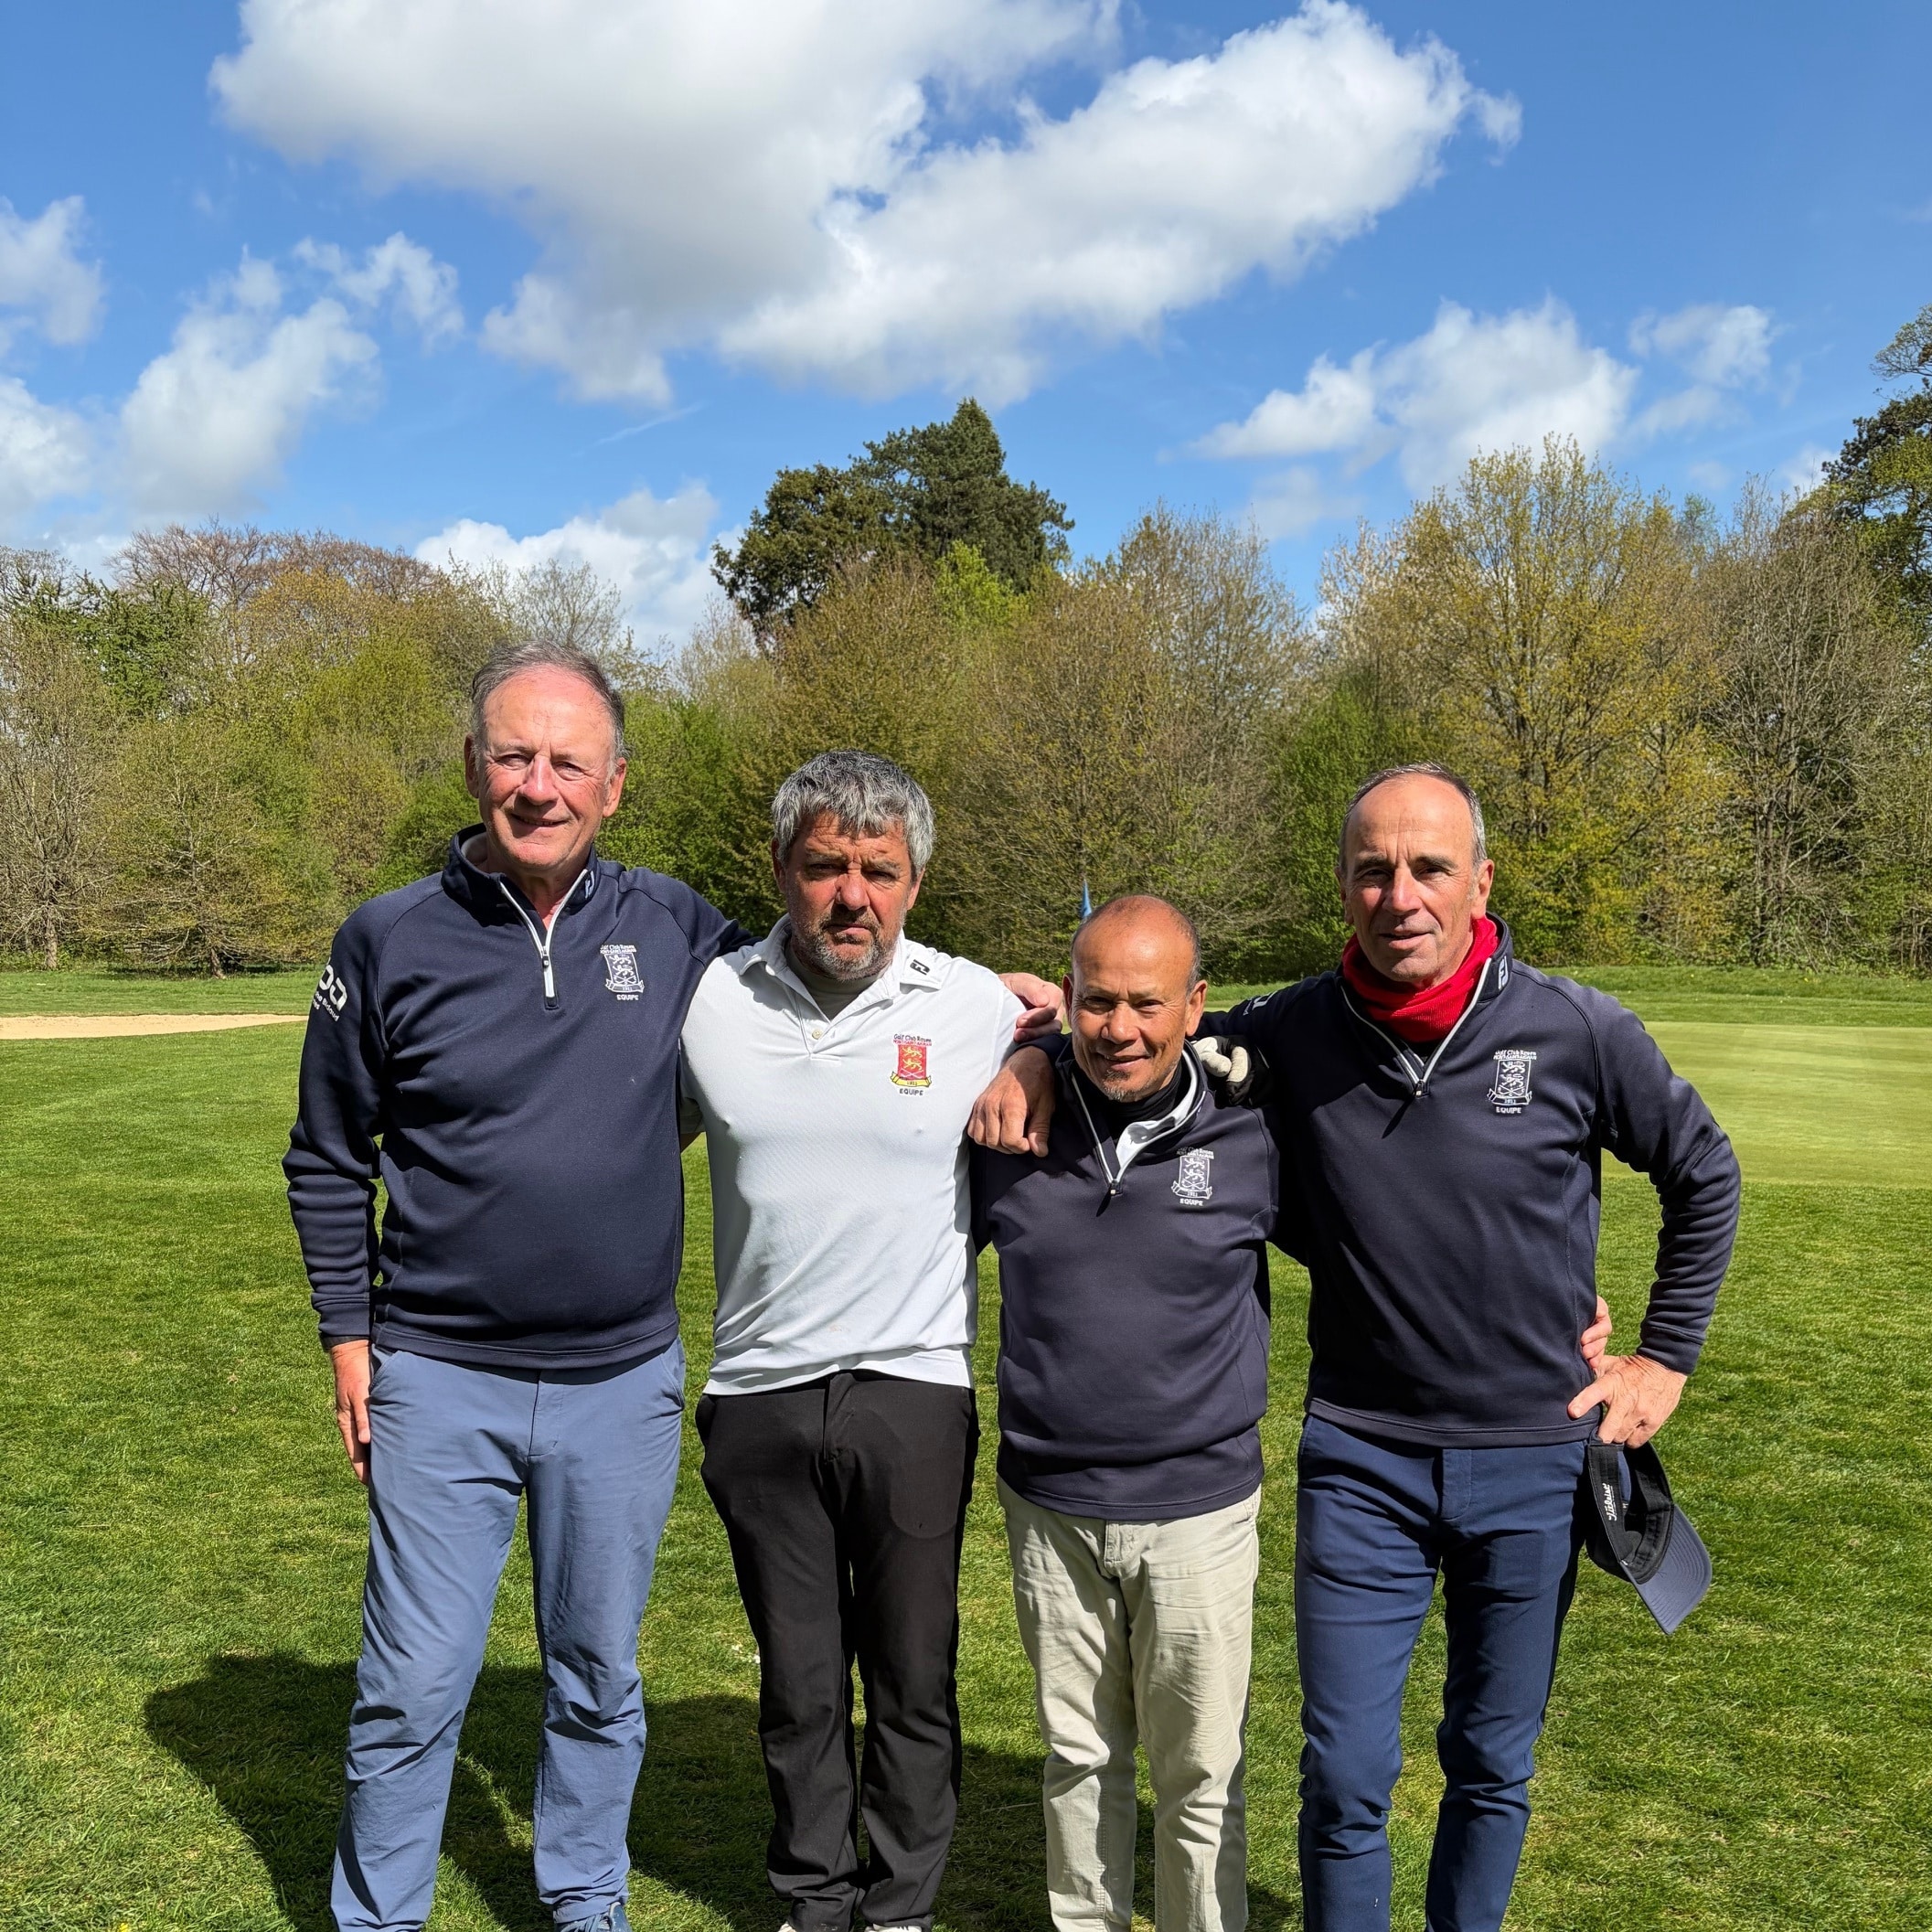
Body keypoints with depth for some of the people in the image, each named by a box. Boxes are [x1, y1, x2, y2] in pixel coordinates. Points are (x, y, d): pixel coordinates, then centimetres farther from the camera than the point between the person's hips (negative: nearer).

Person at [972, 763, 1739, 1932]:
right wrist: (1038, 1051, -10)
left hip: (1534, 1462, 0)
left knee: (1494, 1768, 18)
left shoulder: (1578, 1033, -10)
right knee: (1346, 1778, 5)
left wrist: (1666, 1356, 6)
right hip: (1361, 1459, 0)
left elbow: (1704, 1176, 6)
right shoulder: (1292, 1035, -8)